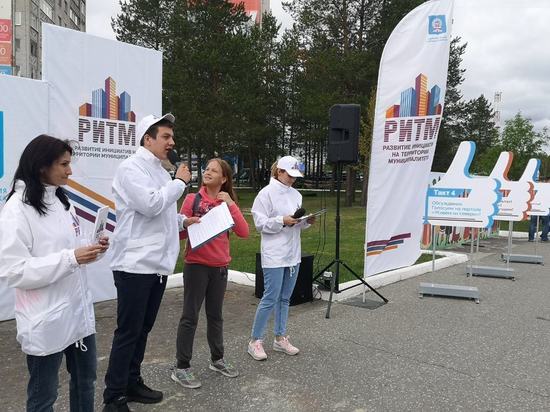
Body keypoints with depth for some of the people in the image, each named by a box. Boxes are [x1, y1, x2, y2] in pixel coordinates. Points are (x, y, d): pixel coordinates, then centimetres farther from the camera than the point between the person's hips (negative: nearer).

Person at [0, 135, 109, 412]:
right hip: (46, 320, -7)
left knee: (85, 380, 21)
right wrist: (70, 258, -26)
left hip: (78, 309, 7)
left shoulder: (61, 201, 9)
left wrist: (93, 249, -5)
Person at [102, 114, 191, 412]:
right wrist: (179, 182, -11)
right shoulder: (132, 167, -10)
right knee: (128, 331, 0)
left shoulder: (159, 171, 17)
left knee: (142, 329, 17)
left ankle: (132, 383, 31)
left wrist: (183, 220, 9)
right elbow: (150, 205, -23)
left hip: (158, 263, 9)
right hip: (135, 264, -8)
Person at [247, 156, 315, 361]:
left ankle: (280, 338, 26)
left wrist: (307, 221, -4)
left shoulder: (296, 194, 11)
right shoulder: (267, 193, -8)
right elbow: (260, 223, -11)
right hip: (274, 255, -7)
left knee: (284, 298, 14)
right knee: (270, 298, -4)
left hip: (293, 254, 7)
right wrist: (282, 221, -22)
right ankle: (255, 341, 10)